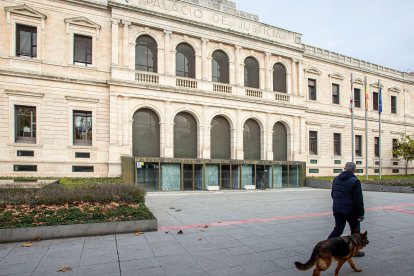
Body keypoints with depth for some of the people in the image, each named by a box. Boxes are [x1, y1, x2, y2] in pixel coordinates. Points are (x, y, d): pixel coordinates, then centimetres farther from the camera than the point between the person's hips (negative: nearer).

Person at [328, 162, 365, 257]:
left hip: (337, 209, 5)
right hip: (350, 210, -5)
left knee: (338, 229, 15)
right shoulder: (355, 181, -15)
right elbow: (358, 199, -14)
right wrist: (360, 213, -8)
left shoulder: (336, 179, 5)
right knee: (355, 230, 15)